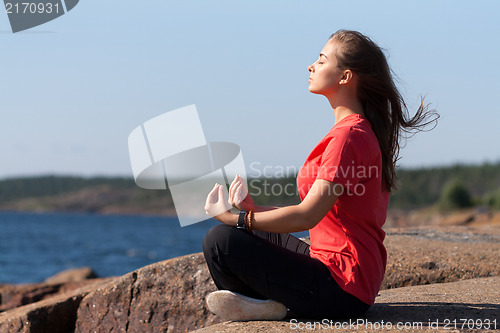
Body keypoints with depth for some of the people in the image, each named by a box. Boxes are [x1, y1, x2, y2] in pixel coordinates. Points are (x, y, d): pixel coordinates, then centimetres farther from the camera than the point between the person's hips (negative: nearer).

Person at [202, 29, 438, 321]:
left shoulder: (348, 136, -17)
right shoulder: (360, 130, 15)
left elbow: (306, 217, -22)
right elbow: (316, 215, 15)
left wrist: (235, 218, -12)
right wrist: (254, 209, 8)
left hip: (340, 288, -11)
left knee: (220, 240, -14)